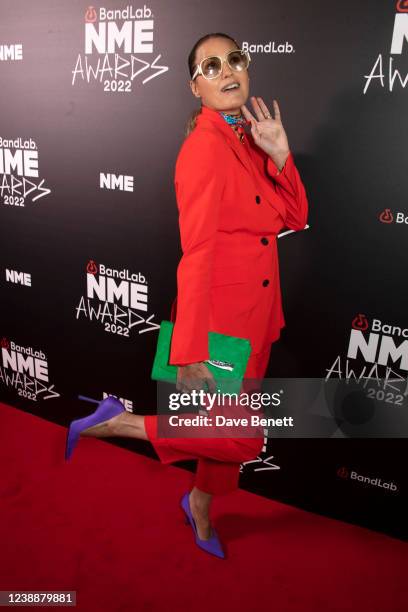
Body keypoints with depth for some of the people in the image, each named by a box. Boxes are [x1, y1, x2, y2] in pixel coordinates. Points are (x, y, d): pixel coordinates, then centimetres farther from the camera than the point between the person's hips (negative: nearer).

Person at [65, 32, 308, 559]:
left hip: (256, 308, 9)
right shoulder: (205, 145, -17)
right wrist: (191, 353, -23)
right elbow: (197, 252, -23)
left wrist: (279, 153, -9)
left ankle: (200, 509, 43)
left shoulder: (248, 137, 9)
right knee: (242, 439, 0)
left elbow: (294, 218, 6)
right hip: (221, 311, -8)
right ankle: (119, 422, 11)